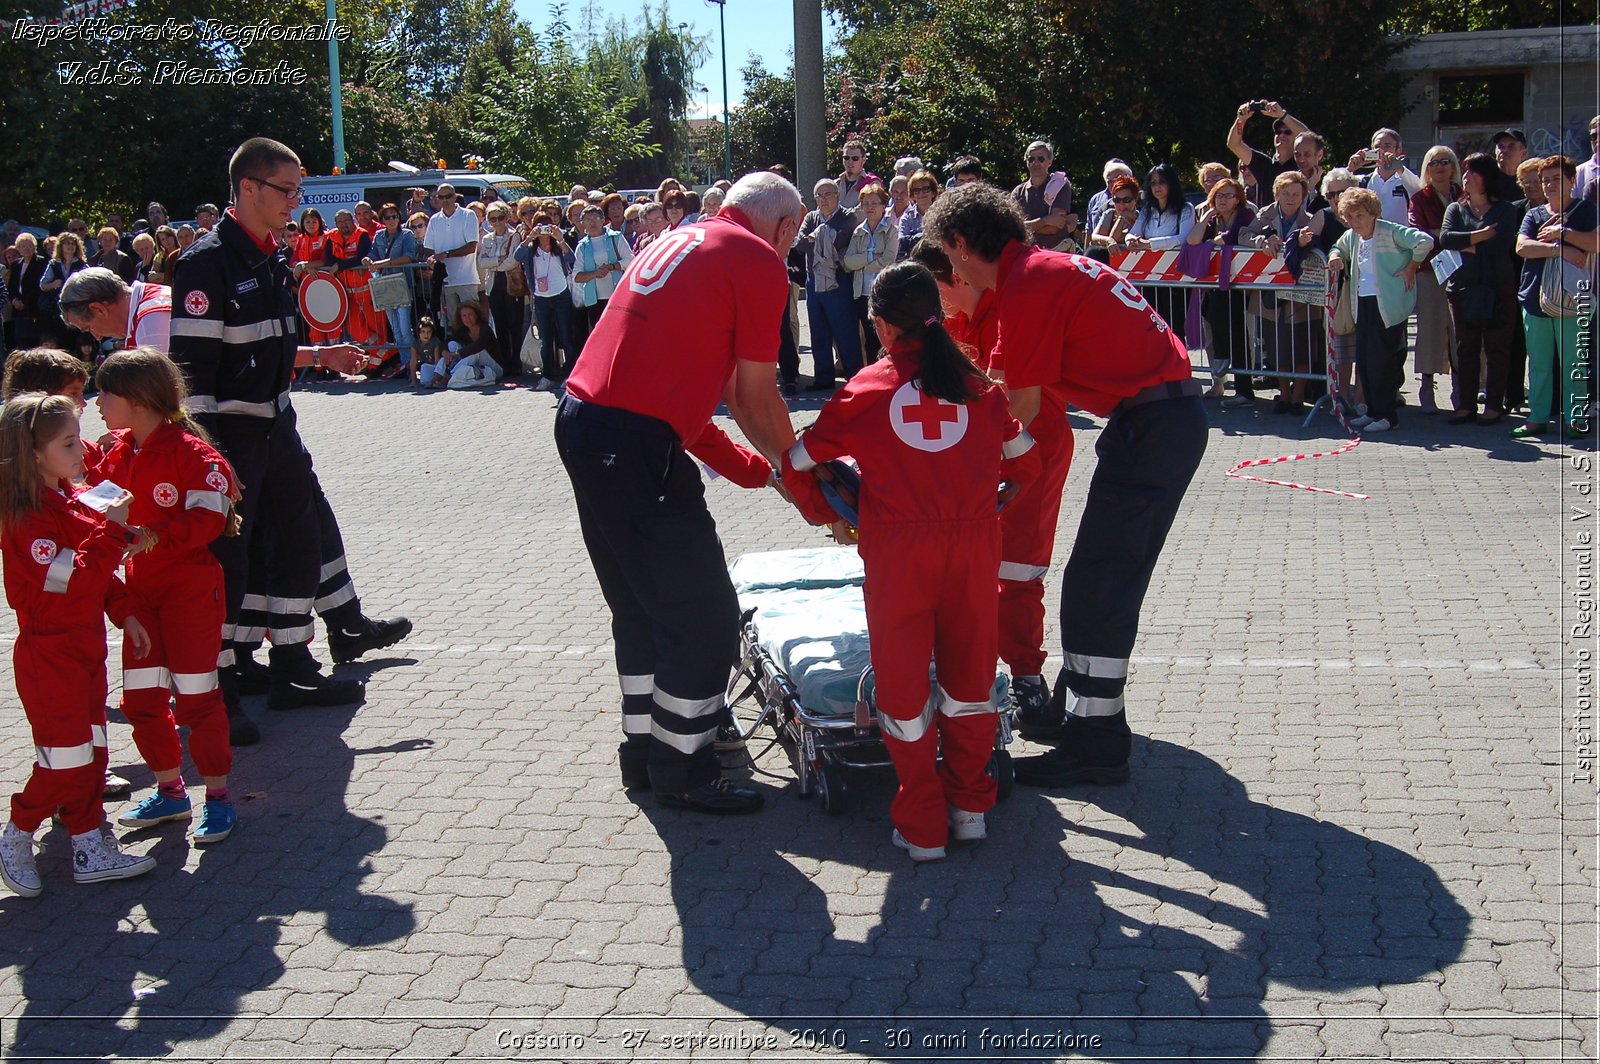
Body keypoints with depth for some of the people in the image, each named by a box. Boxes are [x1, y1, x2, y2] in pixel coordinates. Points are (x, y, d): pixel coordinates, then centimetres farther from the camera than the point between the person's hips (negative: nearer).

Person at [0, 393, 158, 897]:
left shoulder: (68, 502, 10)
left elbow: (99, 572, 20)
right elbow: (73, 579, -28)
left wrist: (125, 613, 14)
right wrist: (113, 529, -29)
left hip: (85, 651, 9)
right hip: (49, 658, -9)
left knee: (91, 752, 12)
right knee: (66, 759, -5)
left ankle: (91, 850, 19)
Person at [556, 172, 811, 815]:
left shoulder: (679, 242, 22)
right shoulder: (759, 261, -4)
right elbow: (758, 397, -2)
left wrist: (769, 460, 29)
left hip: (581, 421, 10)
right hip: (636, 444, -10)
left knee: (642, 606, 21)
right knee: (704, 616, 1)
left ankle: (644, 750, 31)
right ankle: (682, 770, 10)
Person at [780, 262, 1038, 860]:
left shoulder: (866, 389, 5)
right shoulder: (978, 386, 11)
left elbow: (799, 463, 10)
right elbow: (1023, 461, 19)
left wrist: (824, 512, 28)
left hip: (897, 546, -2)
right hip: (975, 540, 2)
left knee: (903, 677, 8)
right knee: (969, 669, 15)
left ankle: (922, 826, 11)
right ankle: (969, 806, 23)